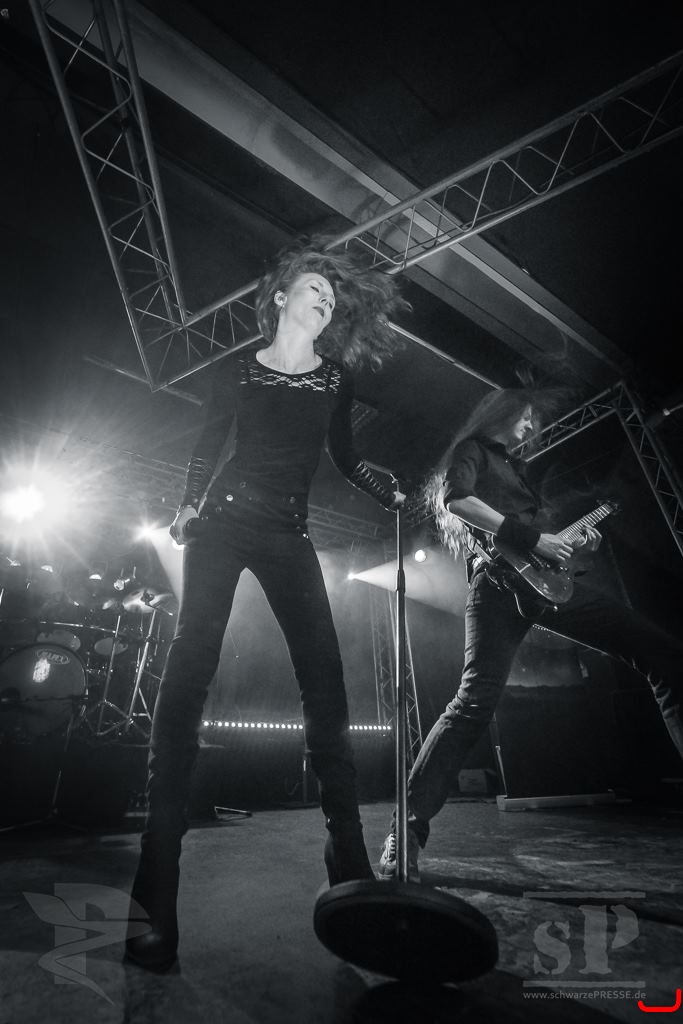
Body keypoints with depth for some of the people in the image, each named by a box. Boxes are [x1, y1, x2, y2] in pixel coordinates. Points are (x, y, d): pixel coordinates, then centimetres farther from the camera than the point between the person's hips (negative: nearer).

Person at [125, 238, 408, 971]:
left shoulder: (335, 379, 15)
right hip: (223, 522, -1)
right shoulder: (238, 370, 9)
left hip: (288, 534, 2)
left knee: (325, 679, -7)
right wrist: (188, 506, -2)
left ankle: (348, 851, 5)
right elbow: (206, 448, 12)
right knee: (189, 668, -11)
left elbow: (344, 457, 20)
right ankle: (157, 872, -3)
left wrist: (397, 499, 14)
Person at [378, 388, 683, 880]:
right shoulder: (473, 449, 10)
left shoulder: (514, 466, 34)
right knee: (476, 702, -20)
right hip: (500, 579, -8)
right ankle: (406, 833, -12)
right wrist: (531, 537, -14)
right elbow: (455, 498, -12)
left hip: (543, 577, 8)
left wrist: (574, 542, 15)